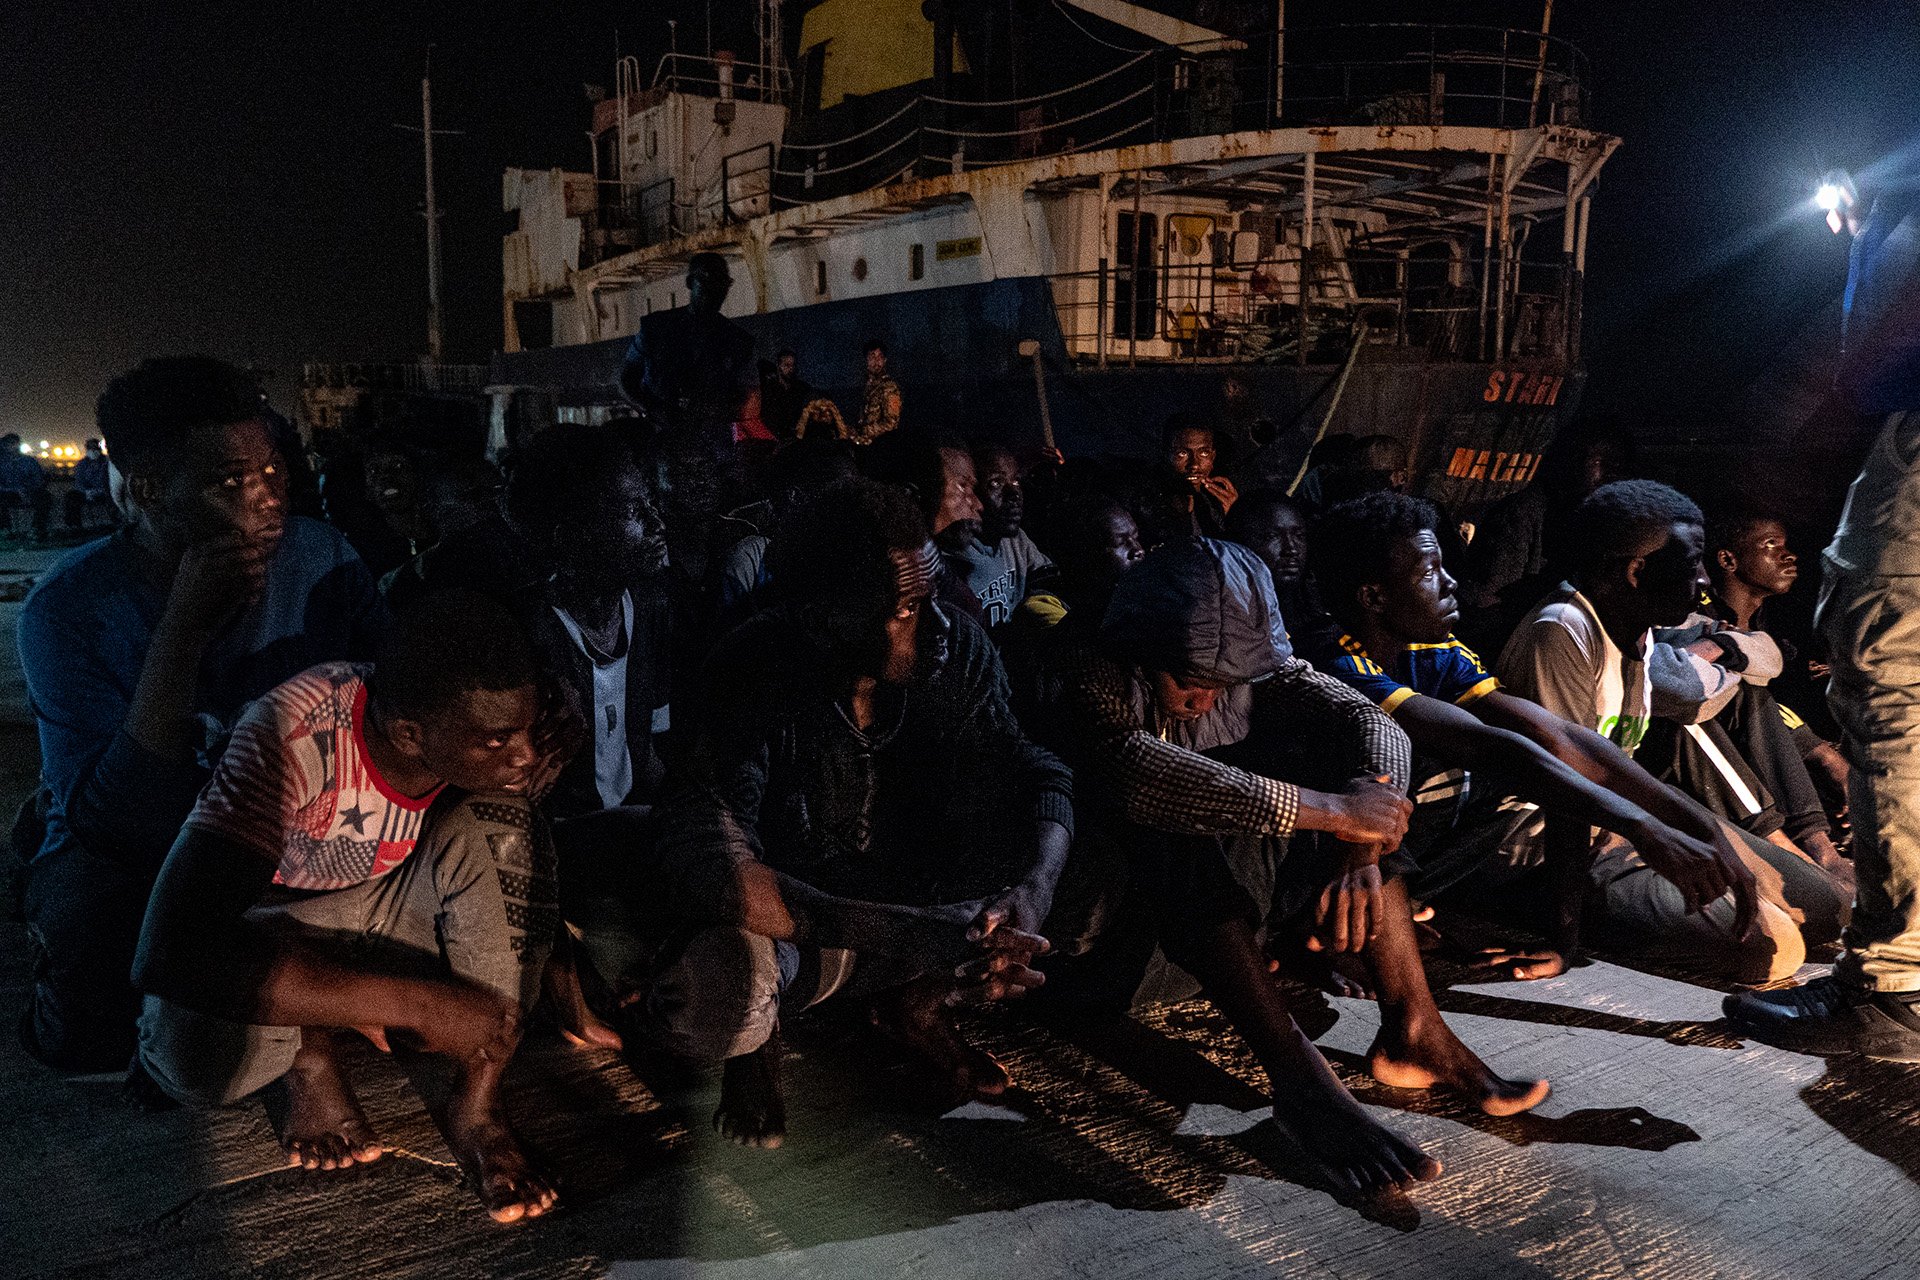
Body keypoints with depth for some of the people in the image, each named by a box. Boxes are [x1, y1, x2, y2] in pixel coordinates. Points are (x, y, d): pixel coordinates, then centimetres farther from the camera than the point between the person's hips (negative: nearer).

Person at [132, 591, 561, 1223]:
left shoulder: (485, 726, -21)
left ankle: (477, 1109, -19)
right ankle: (308, 1052, -2)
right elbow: (172, 953, -46)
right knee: (195, 1058, -38)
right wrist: (411, 1003, -44)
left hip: (385, 912, 4)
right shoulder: (294, 735, -37)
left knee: (499, 823, -26)